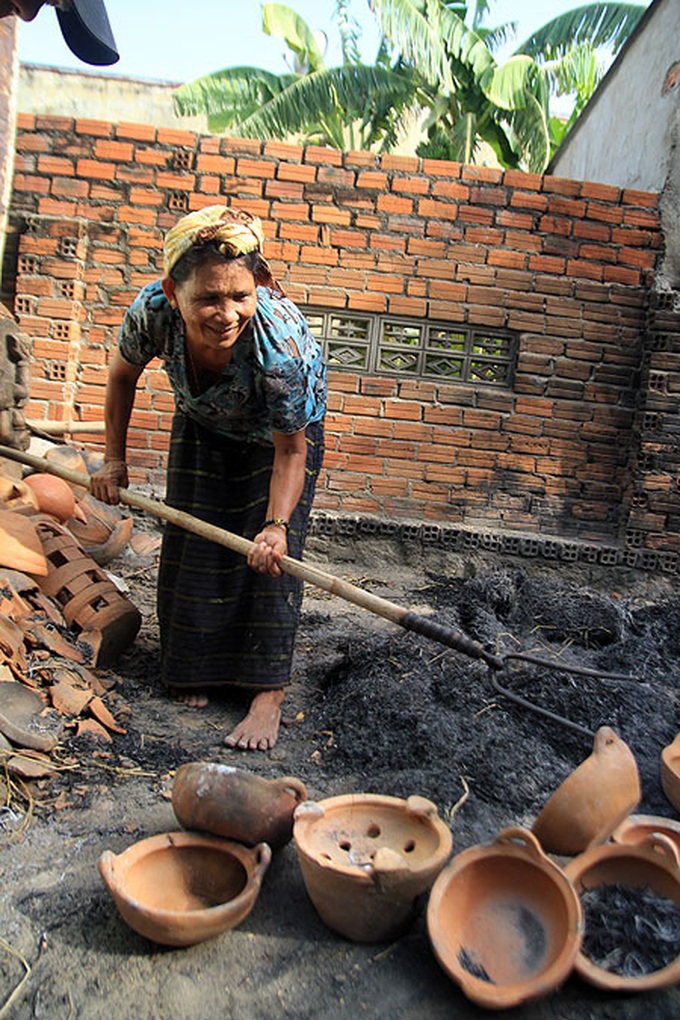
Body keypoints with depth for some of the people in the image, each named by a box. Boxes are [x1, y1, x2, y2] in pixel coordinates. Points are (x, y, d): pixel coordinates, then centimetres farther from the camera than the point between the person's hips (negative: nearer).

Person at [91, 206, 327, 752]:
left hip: (282, 428, -3)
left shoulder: (281, 343, -42)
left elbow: (290, 451, -29)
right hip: (202, 423, 4)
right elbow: (122, 375, -10)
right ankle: (197, 666, 29)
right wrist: (114, 458, -5)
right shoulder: (153, 310, -33)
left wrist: (277, 526, -40)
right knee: (193, 543, 8)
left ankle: (269, 693, 0)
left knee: (269, 556, -11)